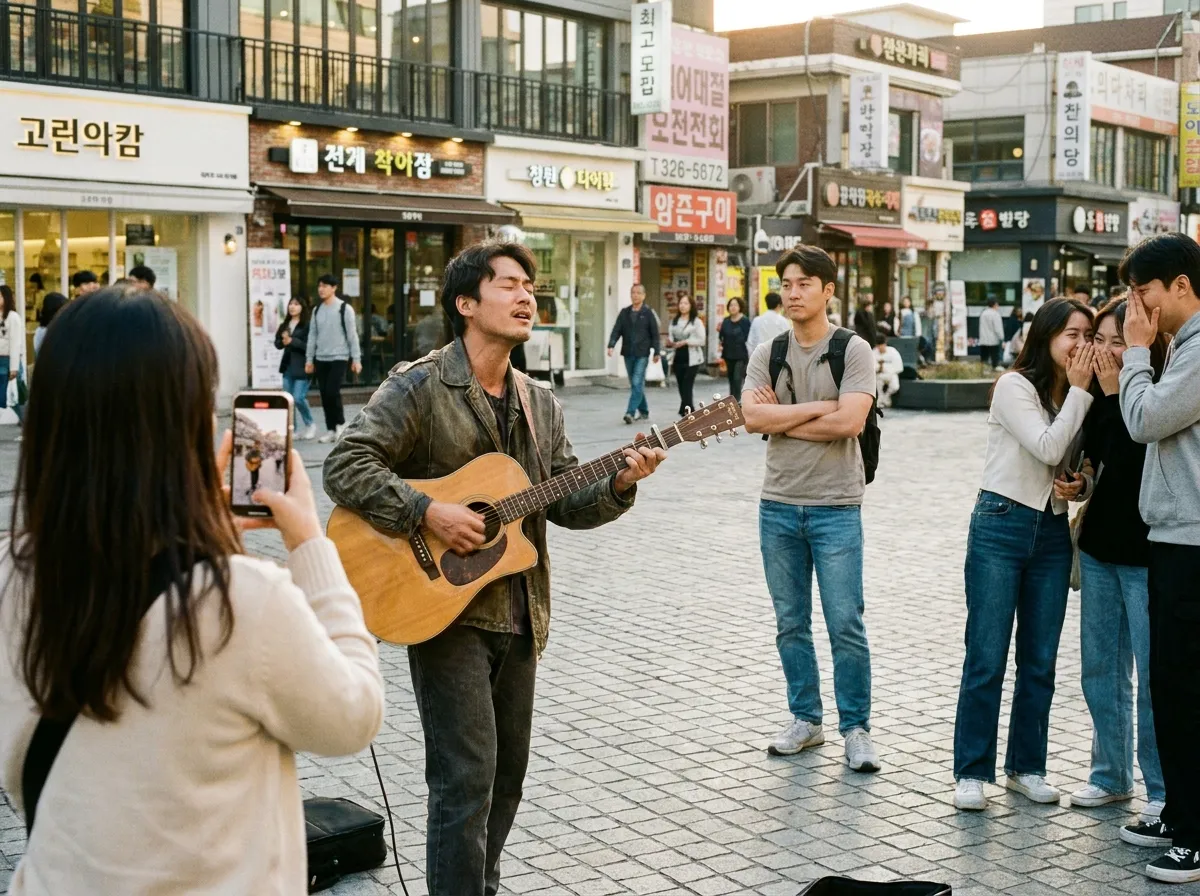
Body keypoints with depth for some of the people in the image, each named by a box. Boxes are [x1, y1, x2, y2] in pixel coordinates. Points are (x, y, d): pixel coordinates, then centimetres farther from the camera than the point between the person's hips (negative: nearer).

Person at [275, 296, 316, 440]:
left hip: (302, 367, -7)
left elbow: (309, 346, -15)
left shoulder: (307, 325, -8)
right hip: (287, 366, 7)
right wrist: (283, 341, -6)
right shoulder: (284, 325, 13)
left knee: (298, 398, -10)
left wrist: (292, 341, -17)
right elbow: (277, 343, 15)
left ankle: (310, 424, 12)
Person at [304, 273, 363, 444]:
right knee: (324, 394, 4)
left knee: (332, 391, -15)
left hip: (339, 358, -5)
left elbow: (352, 335, -5)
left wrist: (356, 359, -8)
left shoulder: (344, 309, -4)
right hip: (321, 359, 5)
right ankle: (331, 429, 13)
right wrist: (309, 359, 9)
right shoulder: (317, 310, 10)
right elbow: (312, 336, 12)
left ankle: (340, 423, 7)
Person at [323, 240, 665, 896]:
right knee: (467, 777, -9)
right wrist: (428, 513, -25)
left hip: (518, 616, 7)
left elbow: (566, 502, 11)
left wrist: (619, 485, -8)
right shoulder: (419, 387, -10)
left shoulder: (540, 405, 11)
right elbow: (345, 466, -18)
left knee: (508, 773, 16)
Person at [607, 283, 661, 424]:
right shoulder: (624, 312, 8)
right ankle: (644, 411, 23)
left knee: (637, 383, -12)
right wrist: (611, 345, -14)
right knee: (635, 384, 12)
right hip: (628, 354, 5)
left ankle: (630, 412, -16)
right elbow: (616, 330, 1)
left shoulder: (648, 313, -2)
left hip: (642, 354, -5)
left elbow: (655, 334, -1)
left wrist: (656, 352, -4)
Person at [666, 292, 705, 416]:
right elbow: (671, 337, 13)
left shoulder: (697, 321, -4)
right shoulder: (674, 321, 11)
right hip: (678, 359, 5)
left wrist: (685, 342, -19)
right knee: (683, 389, 9)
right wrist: (670, 343, -10)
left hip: (692, 360, -5)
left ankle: (685, 412, -10)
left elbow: (701, 340, -9)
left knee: (686, 388, -11)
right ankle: (691, 413, 22)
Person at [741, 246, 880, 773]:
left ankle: (856, 729, 9)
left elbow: (849, 422, -18)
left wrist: (780, 418, -10)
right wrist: (820, 407, -13)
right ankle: (805, 720, 24)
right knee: (790, 623, 11)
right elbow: (753, 417, -9)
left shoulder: (853, 351, -5)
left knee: (845, 624, -2)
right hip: (778, 505, 4)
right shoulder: (767, 354, 6)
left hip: (835, 507, -4)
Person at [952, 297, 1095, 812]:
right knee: (986, 658, -4)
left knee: (1040, 662, 9)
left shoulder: (1077, 397, 10)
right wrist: (1079, 390, -15)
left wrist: (1077, 484, -2)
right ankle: (972, 772, 5)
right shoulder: (1015, 386, -8)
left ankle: (1026, 767, 20)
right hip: (1001, 525, -6)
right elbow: (1048, 448, -19)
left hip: (1052, 533, 6)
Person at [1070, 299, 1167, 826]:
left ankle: (1165, 790, 10)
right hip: (1100, 549, 7)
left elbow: (1127, 467, -23)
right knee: (1100, 668, 13)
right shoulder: (1099, 396, 5)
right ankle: (1111, 775, 26)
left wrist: (1113, 396, -20)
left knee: (1153, 675, -1)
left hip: (1145, 555, -7)